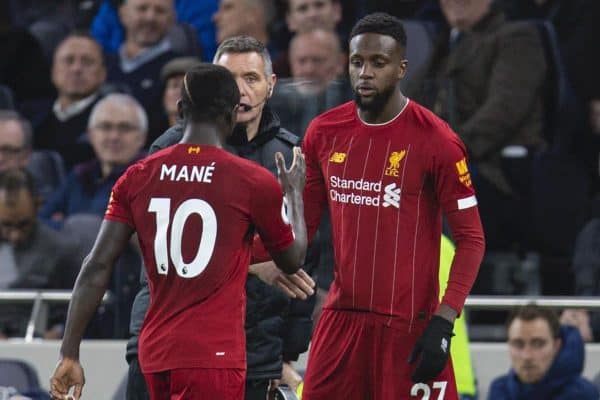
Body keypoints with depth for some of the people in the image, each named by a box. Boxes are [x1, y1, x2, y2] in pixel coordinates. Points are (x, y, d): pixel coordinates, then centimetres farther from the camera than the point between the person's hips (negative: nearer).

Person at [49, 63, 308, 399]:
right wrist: (295, 193, 26)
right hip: (213, 356, -5)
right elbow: (293, 259, 9)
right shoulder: (255, 183, -6)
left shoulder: (138, 179, 4)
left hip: (156, 354, 5)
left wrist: (70, 355, 1)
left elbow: (96, 269, -1)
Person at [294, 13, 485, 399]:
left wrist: (443, 322, -16)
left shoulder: (436, 141, -9)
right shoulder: (324, 133, 6)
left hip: (409, 324, -5)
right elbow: (301, 227, 16)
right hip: (342, 319, 5)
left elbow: (471, 239, -8)